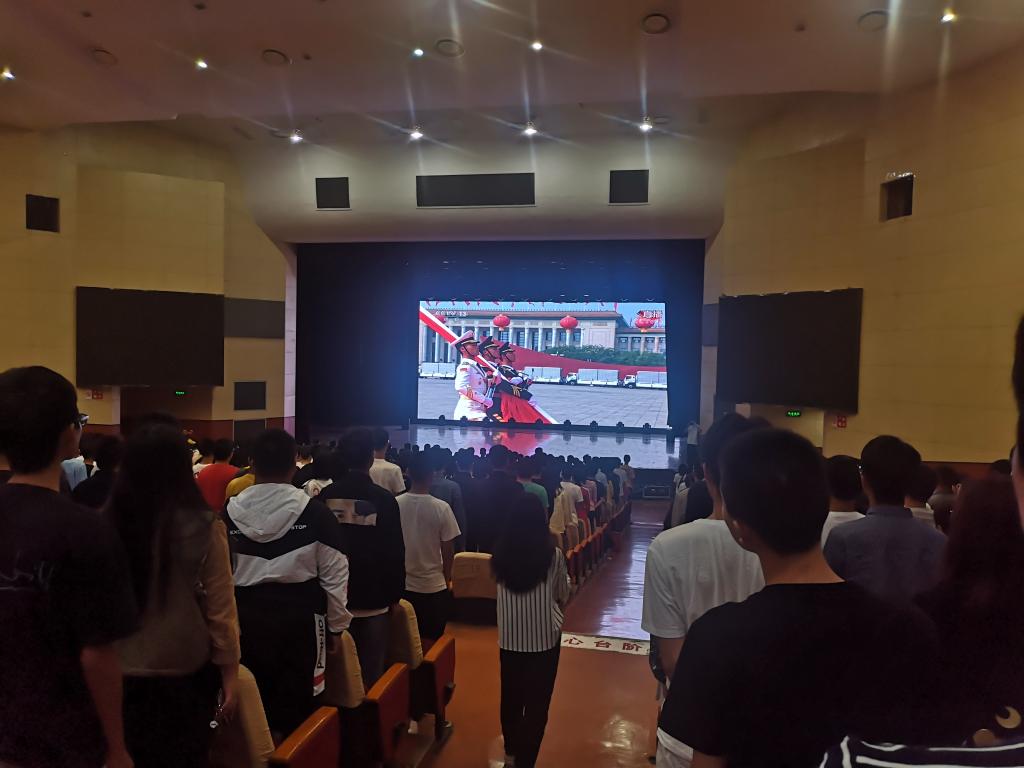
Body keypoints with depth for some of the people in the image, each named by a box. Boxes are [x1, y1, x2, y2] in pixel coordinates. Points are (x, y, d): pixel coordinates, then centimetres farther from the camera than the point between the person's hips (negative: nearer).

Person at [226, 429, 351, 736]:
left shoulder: (231, 510, -5)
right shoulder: (314, 511, -12)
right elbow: (335, 573, -9)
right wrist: (336, 623, 4)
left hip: (247, 615, 2)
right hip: (299, 615, -2)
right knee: (296, 700, 10)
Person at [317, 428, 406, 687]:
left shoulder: (325, 496, -4)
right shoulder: (384, 499, -12)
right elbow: (395, 551, -9)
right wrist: (395, 593, 3)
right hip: (374, 598, -3)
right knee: (371, 673, 6)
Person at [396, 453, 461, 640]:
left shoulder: (395, 504, -8)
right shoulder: (441, 508, -15)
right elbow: (448, 550, -9)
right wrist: (447, 579, 8)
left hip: (402, 585, 2)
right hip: (434, 586, -2)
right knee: (432, 641, 10)